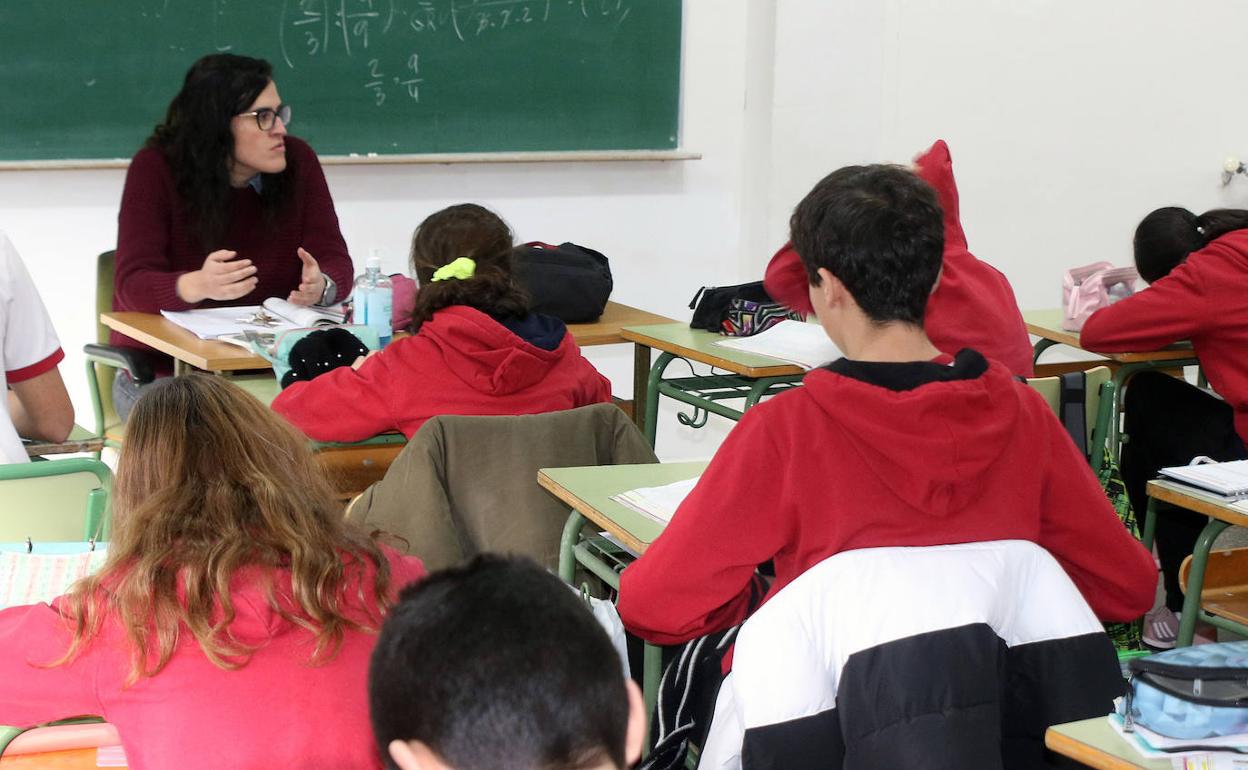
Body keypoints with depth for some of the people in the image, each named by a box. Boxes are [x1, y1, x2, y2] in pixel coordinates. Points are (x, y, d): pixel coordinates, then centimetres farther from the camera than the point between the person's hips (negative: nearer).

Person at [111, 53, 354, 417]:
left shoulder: (297, 161, -2)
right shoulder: (155, 168, -10)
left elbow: (335, 261, -5)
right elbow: (132, 284, -19)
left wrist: (320, 287, -31)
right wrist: (198, 286, -41)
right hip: (164, 370, -3)